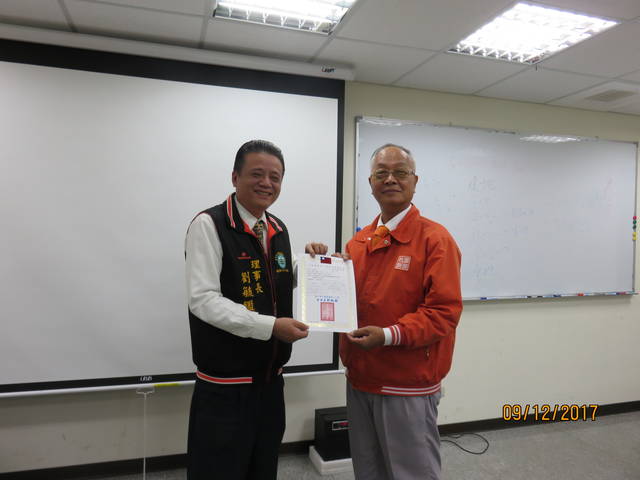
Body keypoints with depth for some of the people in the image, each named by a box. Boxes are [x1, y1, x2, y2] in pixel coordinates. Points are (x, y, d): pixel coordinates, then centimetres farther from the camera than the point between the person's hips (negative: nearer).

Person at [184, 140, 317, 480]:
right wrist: (270, 326, -26)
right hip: (225, 387, -7)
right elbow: (203, 299, -21)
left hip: (271, 380, 7)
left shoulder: (279, 230, 9)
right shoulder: (209, 225, -13)